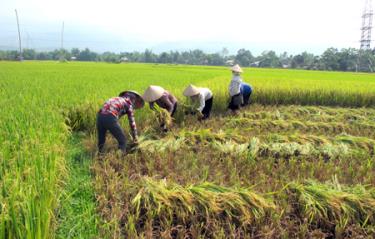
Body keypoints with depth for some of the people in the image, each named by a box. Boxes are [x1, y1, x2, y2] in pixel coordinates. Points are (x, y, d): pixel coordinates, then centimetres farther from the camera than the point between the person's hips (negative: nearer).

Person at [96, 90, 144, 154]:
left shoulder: (117, 99, 34)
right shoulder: (129, 103, 15)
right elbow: (132, 122, 16)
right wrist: (135, 138, 25)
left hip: (100, 116, 7)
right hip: (110, 118, -7)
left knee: (101, 141, 22)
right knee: (122, 140, 7)